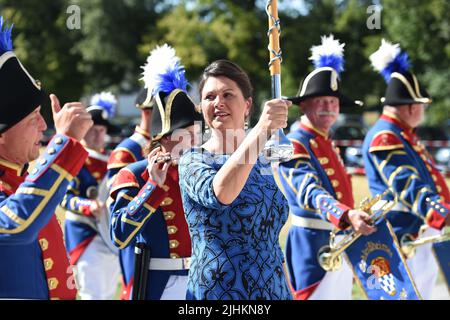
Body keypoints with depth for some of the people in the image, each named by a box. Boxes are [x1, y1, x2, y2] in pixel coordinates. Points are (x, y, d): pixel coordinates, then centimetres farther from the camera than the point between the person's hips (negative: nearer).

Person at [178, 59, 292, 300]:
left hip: (274, 290, 5)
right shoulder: (193, 161, -7)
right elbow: (219, 194, -30)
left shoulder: (263, 164, 10)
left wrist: (287, 293, 13)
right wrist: (261, 129, -35)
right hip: (217, 292, -5)